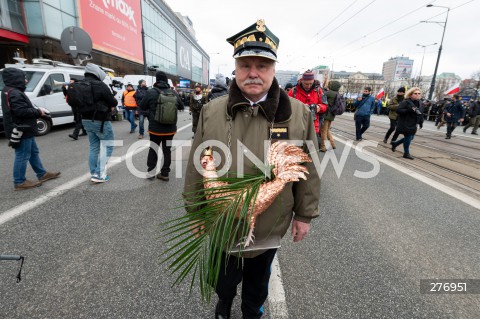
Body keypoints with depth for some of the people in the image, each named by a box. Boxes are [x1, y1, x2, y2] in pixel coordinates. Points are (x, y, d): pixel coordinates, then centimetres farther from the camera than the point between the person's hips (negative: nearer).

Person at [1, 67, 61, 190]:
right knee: (22, 156, -4)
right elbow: (22, 111, -26)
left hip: (24, 130, 11)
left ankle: (42, 174, 29)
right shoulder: (14, 94, -19)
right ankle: (19, 182, 5)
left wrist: (36, 112, 5)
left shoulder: (10, 91, 16)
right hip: (21, 131, -11)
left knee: (33, 152, 18)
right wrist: (38, 112, -13)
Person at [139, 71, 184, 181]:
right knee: (167, 150, 11)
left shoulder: (151, 92, -10)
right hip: (170, 128, 2)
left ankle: (150, 172, 20)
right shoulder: (173, 93, -2)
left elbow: (142, 107, 2)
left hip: (155, 127, -2)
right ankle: (165, 174, 15)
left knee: (153, 149, 14)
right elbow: (181, 106, 13)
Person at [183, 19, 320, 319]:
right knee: (224, 280, 24)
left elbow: (308, 170, -4)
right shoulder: (211, 111, -9)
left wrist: (304, 214, 1)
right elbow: (197, 168, -3)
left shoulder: (299, 114, -11)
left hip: (270, 225, 0)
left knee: (259, 279, 26)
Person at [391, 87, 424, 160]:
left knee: (410, 137, 12)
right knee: (408, 137, -5)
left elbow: (420, 113, 21)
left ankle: (395, 144, 32)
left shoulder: (419, 103, 13)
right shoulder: (405, 102, -12)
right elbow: (398, 110, -20)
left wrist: (421, 122, 16)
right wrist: (409, 110, -29)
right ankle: (406, 153, 9)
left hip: (413, 124, 8)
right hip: (405, 124, -8)